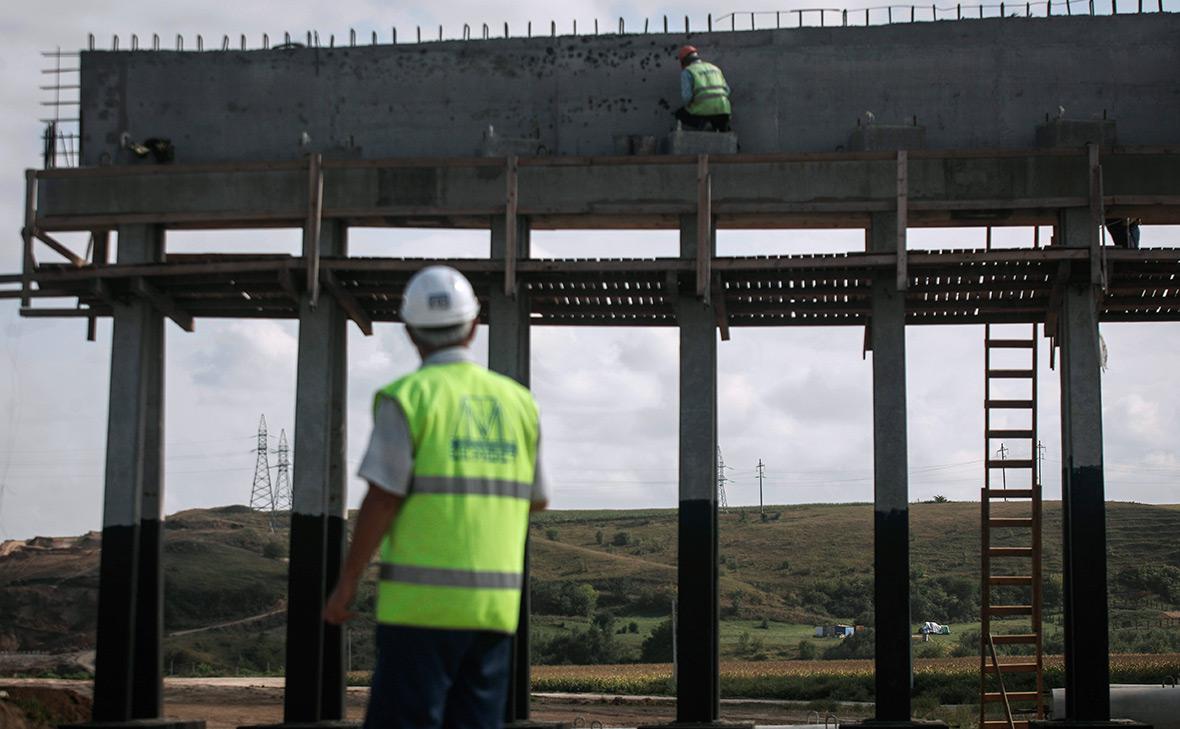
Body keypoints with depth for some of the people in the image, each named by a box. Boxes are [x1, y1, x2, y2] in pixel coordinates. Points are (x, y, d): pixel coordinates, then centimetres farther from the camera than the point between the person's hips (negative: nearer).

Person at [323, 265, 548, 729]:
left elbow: (382, 501, -12)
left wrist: (346, 584, -4)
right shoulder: (517, 401, 9)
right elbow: (537, 501, 18)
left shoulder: (407, 398, -6)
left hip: (423, 599, -5)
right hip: (495, 602, 5)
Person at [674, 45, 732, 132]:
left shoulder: (687, 72, 3)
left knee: (679, 114, 24)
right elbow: (726, 90, 17)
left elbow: (686, 96, -8)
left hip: (703, 110, -5)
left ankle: (700, 123, 2)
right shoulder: (714, 68, 22)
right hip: (722, 108, 5)